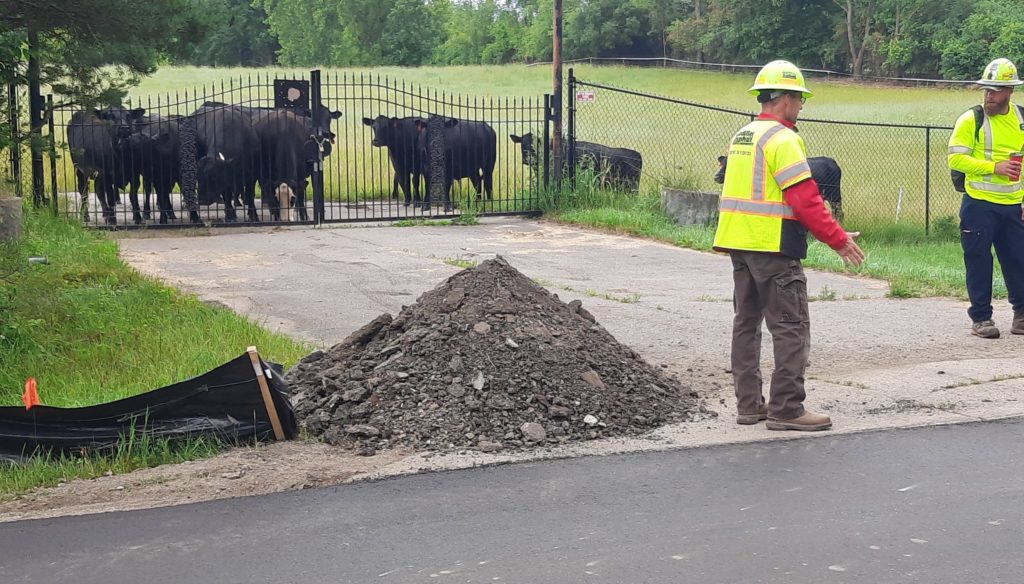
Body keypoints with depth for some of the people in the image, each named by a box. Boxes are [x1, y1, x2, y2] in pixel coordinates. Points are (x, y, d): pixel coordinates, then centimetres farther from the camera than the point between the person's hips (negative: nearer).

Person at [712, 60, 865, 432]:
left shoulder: (742, 137, 14)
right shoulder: (783, 139, -14)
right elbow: (805, 200, -19)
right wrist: (839, 240, -14)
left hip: (738, 244, 9)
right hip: (773, 247, -9)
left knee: (746, 323, 13)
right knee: (791, 327, -4)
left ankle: (748, 404, 18)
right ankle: (786, 409, -5)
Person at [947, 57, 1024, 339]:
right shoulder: (972, 119, -6)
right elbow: (956, 158, -12)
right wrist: (994, 167, -19)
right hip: (979, 204, -3)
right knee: (979, 260, 1)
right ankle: (981, 318, 11)